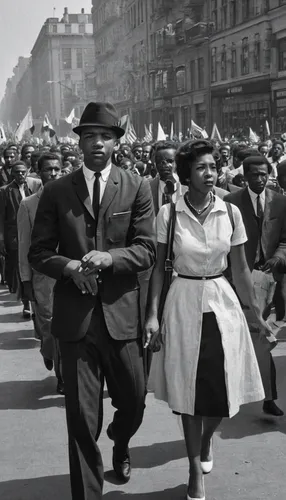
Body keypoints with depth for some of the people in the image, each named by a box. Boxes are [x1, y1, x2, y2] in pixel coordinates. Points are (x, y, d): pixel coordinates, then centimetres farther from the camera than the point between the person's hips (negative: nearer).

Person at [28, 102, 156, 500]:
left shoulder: (137, 188, 2)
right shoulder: (56, 192, 3)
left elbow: (147, 250, -3)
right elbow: (38, 253, 4)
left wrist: (108, 258, -20)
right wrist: (69, 266, -15)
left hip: (122, 313, 1)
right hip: (75, 316, 0)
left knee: (134, 401, 15)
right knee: (82, 416, 4)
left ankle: (120, 443, 51)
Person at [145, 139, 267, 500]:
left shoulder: (230, 213, -2)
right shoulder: (168, 213, -7)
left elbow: (240, 268, 5)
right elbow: (158, 267, -2)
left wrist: (257, 313, 8)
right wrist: (153, 314, -8)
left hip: (222, 302, 2)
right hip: (184, 304, -2)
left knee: (222, 388, 7)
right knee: (189, 389, 5)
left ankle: (206, 440, 41)